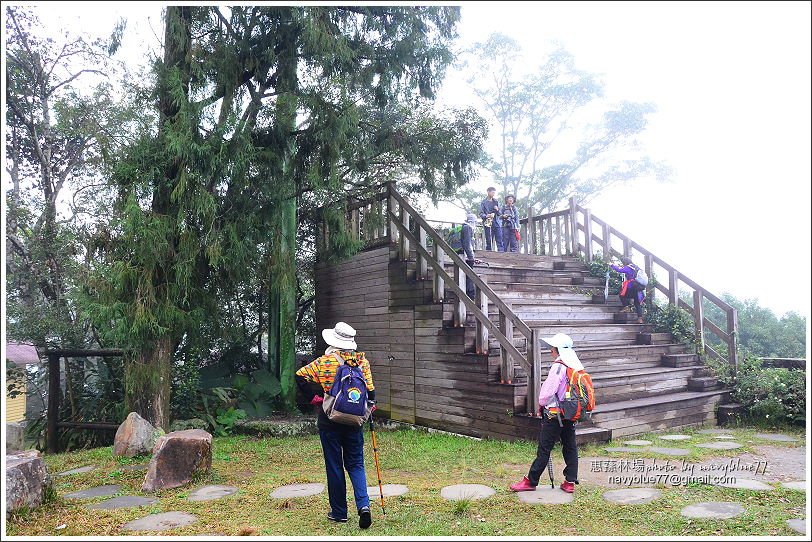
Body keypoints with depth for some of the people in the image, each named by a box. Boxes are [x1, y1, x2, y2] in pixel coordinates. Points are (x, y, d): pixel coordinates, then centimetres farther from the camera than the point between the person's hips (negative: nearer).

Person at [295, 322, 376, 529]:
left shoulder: (325, 361, -8)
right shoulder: (362, 361, 0)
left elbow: (300, 376, -12)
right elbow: (370, 390, 0)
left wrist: (314, 397, -3)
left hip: (329, 421, -2)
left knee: (334, 466, 9)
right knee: (356, 464, 13)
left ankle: (339, 512, 18)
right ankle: (364, 505, -6)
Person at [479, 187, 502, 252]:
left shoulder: (496, 201, 16)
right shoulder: (484, 202, 5)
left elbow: (500, 213, 16)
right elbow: (481, 213, 0)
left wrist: (497, 210, -6)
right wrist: (486, 216, -21)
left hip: (497, 222, 3)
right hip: (488, 223, -3)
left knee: (499, 240, -6)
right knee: (489, 241, -2)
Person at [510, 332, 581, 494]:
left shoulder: (558, 366, -18)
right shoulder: (577, 366, 7)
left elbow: (548, 390, -17)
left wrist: (541, 404, 2)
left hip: (555, 414, -8)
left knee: (544, 448, -2)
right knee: (570, 447, 11)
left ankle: (531, 481, 5)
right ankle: (570, 482, 14)